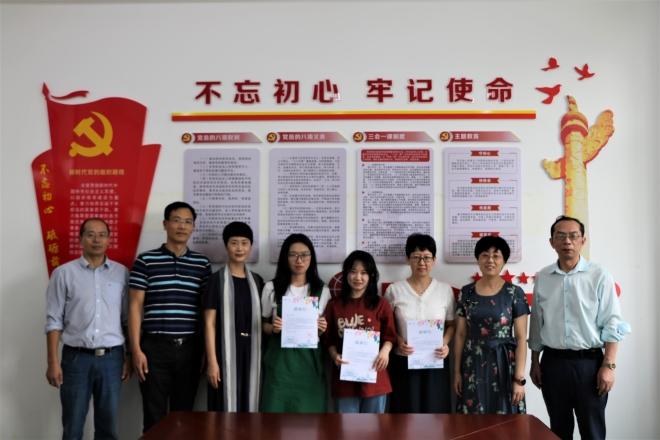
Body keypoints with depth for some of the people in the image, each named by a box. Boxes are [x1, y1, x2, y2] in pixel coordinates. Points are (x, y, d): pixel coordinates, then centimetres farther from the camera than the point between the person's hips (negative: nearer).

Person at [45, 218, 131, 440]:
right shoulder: (64, 273, 0)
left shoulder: (122, 273, 5)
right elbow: (54, 321, -1)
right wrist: (53, 362, -6)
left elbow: (128, 319, 7)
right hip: (76, 357, -1)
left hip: (111, 357, 2)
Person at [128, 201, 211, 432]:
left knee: (184, 413, 11)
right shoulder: (145, 261, 0)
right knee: (154, 416, 4)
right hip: (155, 346, -2)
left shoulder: (202, 263, 7)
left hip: (190, 347, 3)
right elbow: (135, 307, -1)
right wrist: (136, 350, -7)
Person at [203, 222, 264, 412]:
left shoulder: (256, 280, 10)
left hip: (251, 351, 4)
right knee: (226, 406, -1)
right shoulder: (217, 279, -3)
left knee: (249, 404, 9)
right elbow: (210, 323, -6)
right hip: (226, 350, -4)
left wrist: (264, 355, 7)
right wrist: (212, 361, -12)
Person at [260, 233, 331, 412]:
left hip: (309, 360, 1)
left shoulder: (322, 291, 5)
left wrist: (323, 329, -9)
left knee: (309, 410, 2)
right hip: (280, 360, -1)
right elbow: (263, 325, 10)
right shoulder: (272, 288, 2)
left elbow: (325, 331, 13)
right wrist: (272, 328, -11)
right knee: (277, 409, 0)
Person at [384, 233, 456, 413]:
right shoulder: (394, 290, -2)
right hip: (403, 363, -1)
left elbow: (451, 324, 10)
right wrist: (398, 341, -13)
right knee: (406, 411, 2)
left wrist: (445, 343, -9)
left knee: (434, 410, 4)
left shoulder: (445, 290, 2)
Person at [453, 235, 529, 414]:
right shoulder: (466, 292, 4)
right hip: (473, 366, 2)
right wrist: (457, 371, 4)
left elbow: (521, 338, -4)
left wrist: (519, 378, -9)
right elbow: (460, 335, 7)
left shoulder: (515, 293, -3)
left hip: (504, 365, -2)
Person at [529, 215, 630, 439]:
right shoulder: (542, 278, 4)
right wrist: (534, 363, 9)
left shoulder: (599, 276, -5)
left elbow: (612, 325, -6)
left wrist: (608, 366, -12)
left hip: (589, 362, -3)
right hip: (553, 362, 3)